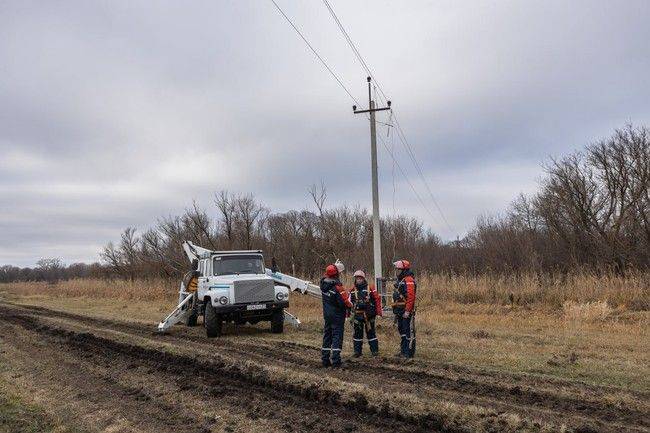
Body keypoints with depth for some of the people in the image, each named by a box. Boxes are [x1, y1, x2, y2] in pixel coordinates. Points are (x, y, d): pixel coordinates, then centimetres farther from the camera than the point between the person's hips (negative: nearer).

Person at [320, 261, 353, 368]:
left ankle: (325, 360, 18)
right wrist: (349, 306, 0)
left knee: (327, 336, 14)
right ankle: (335, 361, -5)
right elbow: (344, 301, -21)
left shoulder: (323, 283, -2)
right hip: (337, 315, -7)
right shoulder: (337, 287, -22)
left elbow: (326, 276, 21)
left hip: (326, 314, 7)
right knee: (337, 336, -2)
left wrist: (335, 266, 16)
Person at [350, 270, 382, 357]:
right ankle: (357, 351, 16)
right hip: (357, 315, 3)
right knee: (357, 333, 8)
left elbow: (377, 300, -3)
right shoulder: (353, 291, 6)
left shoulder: (370, 289, -2)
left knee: (371, 332, 3)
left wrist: (378, 312, -8)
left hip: (368, 315, -3)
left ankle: (374, 350, 11)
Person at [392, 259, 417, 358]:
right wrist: (396, 311, 23)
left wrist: (407, 311, -25)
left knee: (409, 332, -4)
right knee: (402, 331, 16)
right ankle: (403, 351, 24)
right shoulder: (400, 281, 18)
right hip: (400, 312, 11)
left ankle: (409, 352, -1)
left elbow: (410, 297, -23)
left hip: (406, 312, -11)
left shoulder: (409, 281, -15)